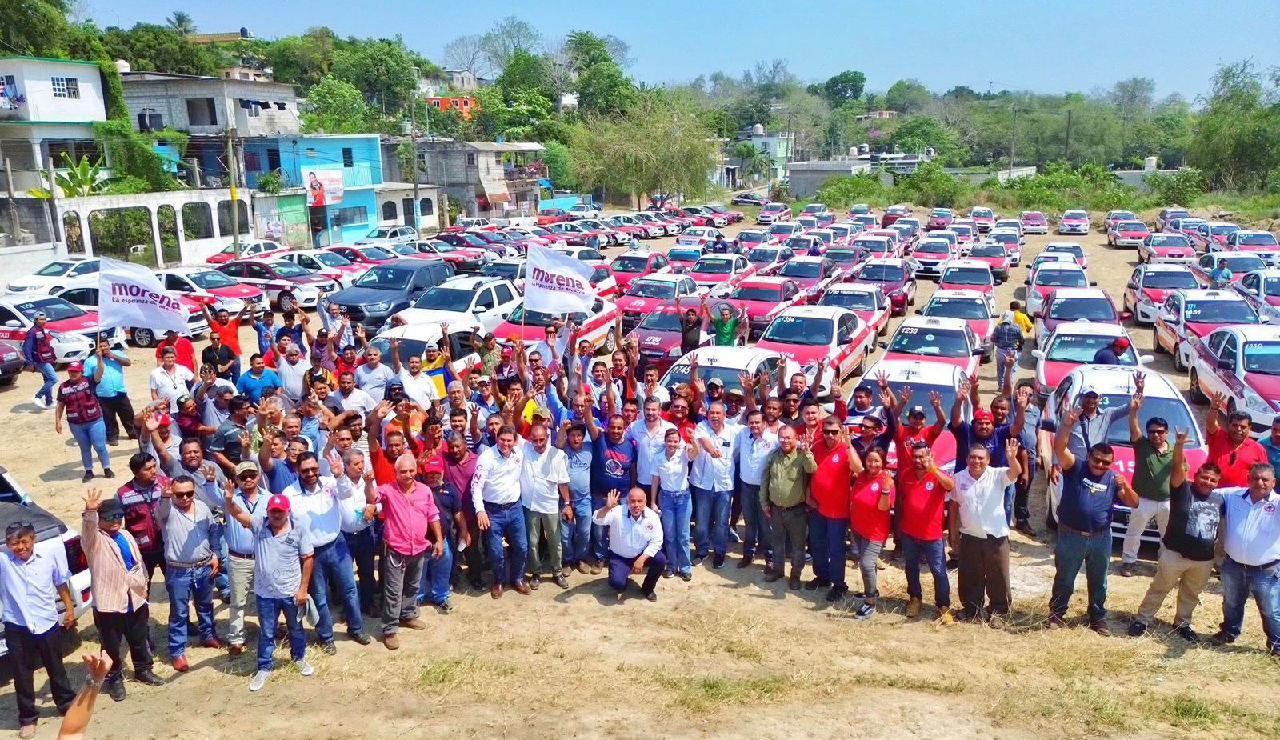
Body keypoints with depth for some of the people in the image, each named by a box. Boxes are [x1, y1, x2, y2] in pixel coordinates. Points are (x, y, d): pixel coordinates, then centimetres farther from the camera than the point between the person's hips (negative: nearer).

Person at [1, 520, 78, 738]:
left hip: (47, 622, 1)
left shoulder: (49, 553, -10)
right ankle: (27, 717, 28)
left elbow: (61, 582, 3)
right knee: (22, 674, 11)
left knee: (55, 667, 18)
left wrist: (69, 608, 8)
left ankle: (66, 703, 38)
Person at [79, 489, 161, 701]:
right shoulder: (94, 540, -11)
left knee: (140, 641, 19)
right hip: (108, 604, -5)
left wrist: (142, 586, 20)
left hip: (135, 600, 6)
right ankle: (115, 679, 27)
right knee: (111, 646, 7)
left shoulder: (127, 536, 9)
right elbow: (88, 530, -36)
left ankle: (144, 670, 39)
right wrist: (90, 512, -56)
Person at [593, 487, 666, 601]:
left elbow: (656, 541, -13)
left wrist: (641, 559, -24)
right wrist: (607, 508, -53)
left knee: (661, 560, -24)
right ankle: (622, 587, 16)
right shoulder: (617, 513, -20)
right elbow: (598, 520, -33)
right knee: (616, 583, -25)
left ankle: (647, 588, 4)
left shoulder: (652, 516, -15)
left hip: (643, 554, 2)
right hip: (619, 556, -2)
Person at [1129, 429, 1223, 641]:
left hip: (1204, 559, 5)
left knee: (1191, 594, 19)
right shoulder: (1183, 489, -11)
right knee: (1159, 589, 6)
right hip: (1175, 553, -5)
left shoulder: (1219, 499, 6)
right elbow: (1178, 468, -28)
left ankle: (1182, 624, 37)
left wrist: (1217, 552, 17)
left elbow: (1219, 526, 19)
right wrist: (1179, 445, -44)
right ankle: (1141, 620, 17)